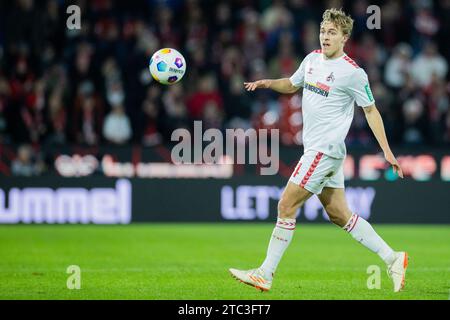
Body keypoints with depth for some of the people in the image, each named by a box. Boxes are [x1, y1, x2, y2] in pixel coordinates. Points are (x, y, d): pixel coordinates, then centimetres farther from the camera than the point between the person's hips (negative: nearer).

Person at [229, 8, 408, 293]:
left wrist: (387, 151, -5)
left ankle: (265, 274, -3)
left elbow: (371, 110, -3)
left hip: (326, 149, -8)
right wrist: (267, 83, 7)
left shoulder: (353, 72, -11)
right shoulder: (312, 59, 11)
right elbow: (292, 85, 28)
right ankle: (393, 259, 17)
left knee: (286, 205, -9)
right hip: (316, 149, 8)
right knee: (338, 214, 10)